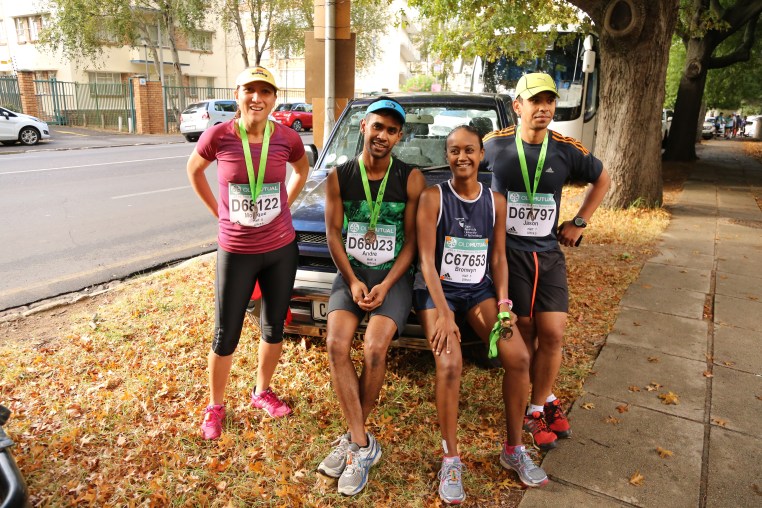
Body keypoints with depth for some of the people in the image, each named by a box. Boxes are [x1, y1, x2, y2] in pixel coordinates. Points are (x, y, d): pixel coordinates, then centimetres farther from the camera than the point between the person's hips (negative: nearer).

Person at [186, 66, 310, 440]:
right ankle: (214, 406, 31)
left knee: (274, 327, 15)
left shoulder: (287, 138, -7)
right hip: (236, 252, -2)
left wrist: (284, 206, 7)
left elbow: (302, 169, 15)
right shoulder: (218, 136, -12)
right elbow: (194, 169, 7)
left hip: (282, 249, 2)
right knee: (226, 335, 8)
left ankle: (262, 392, 39)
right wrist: (218, 211, 2)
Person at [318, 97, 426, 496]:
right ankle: (363, 445, -10)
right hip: (351, 273, 3)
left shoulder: (410, 179, -4)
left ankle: (353, 440, 0)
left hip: (394, 275, -2)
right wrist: (353, 281, -10)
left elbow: (412, 240, -4)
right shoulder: (339, 177, 2)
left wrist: (386, 285, -15)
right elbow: (333, 234, 2)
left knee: (374, 349, -23)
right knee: (336, 345, -21)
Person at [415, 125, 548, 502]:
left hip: (479, 289, 4)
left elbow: (499, 258, 6)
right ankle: (451, 461, -4)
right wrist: (443, 314, -21)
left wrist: (504, 305, -7)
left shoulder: (496, 201, 4)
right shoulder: (433, 197, -8)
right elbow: (426, 260, -13)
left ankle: (514, 449, 7)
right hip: (436, 289, -3)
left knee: (518, 356, -14)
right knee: (449, 365, -25)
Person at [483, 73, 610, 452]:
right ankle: (543, 403, 21)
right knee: (523, 335, 1)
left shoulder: (567, 150, 0)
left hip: (549, 253, 2)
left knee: (553, 334, -1)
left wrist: (579, 222, 9)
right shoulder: (495, 145, -3)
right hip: (508, 250, -2)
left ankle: (538, 406, 20)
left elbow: (602, 180, 16)